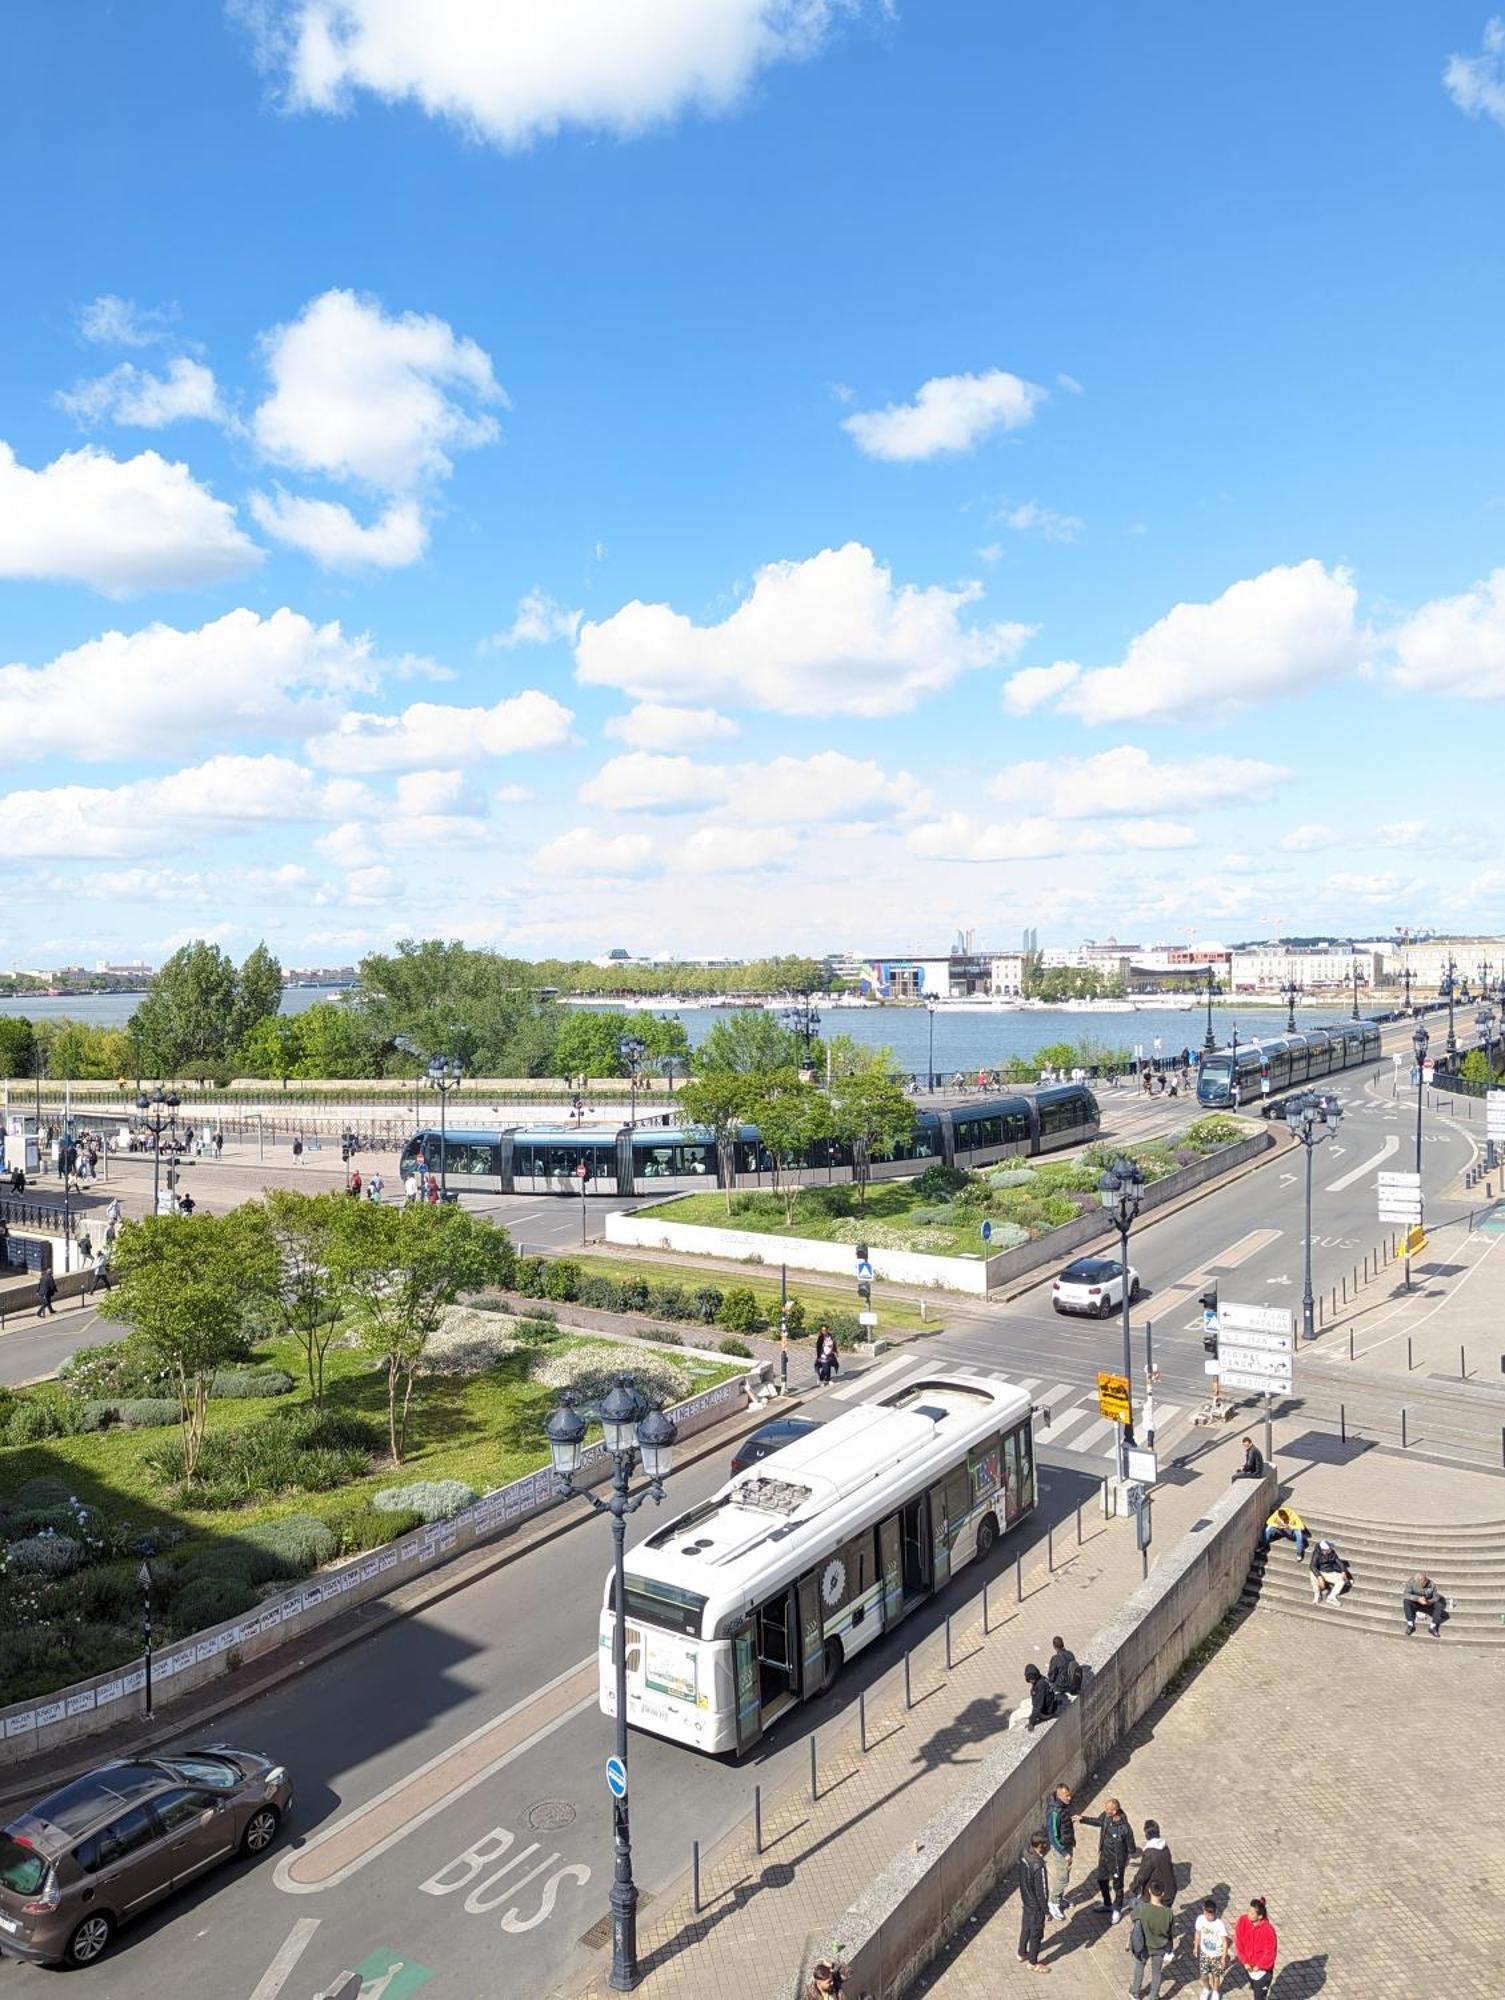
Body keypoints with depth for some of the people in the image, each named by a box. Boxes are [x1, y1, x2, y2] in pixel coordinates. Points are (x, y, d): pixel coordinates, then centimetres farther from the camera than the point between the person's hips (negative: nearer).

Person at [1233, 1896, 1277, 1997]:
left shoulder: (1268, 1930, -30)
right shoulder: (1242, 1921, -19)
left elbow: (1269, 1952, -20)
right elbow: (1238, 1942, -10)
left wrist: (1258, 1966, -14)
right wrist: (1244, 1962, -11)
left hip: (1263, 1968, -4)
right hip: (1248, 1964, 4)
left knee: (1260, 1995, 5)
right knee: (1254, 1988, 26)